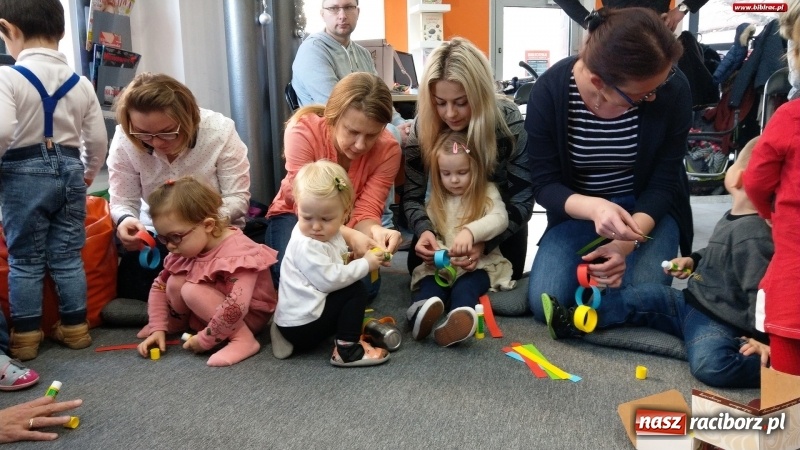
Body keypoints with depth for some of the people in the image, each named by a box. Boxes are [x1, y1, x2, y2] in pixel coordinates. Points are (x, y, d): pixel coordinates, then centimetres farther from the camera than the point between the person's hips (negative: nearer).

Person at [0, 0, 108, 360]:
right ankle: (75, 327, 20)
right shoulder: (80, 83, 5)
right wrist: (88, 173, 21)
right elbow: (98, 138, 6)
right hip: (69, 170, 4)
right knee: (67, 256, 12)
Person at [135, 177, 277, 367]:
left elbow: (237, 306, -41)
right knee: (174, 284, -11)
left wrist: (206, 339, -31)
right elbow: (159, 286, 4)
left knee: (191, 290, -25)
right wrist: (158, 328, -5)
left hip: (250, 315, -8)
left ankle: (244, 339, -26)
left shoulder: (237, 254, -31)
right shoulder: (187, 247, -5)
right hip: (217, 314, 8)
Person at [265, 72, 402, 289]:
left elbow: (365, 211, -21)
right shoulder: (303, 130, -29)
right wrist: (349, 236, -49)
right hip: (295, 217, -2)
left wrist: (375, 230, -47)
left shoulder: (388, 150, -21)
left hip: (347, 222, 2)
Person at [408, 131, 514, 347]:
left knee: (466, 285, -36)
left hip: (480, 262, -3)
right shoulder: (435, 199, 12)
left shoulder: (487, 192, 3)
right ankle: (424, 309, -63)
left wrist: (470, 231, -36)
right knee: (429, 283, -30)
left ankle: (460, 317, -66)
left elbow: (500, 219, -17)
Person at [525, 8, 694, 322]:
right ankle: (594, 265, 14)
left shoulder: (674, 89, -21)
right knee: (544, 303, -17)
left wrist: (629, 241, -31)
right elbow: (545, 184, -17)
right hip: (577, 209, 1)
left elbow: (663, 183, -14)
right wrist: (593, 208, -38)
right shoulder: (549, 91, -23)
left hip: (647, 208, 0)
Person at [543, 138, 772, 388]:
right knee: (641, 296, 6)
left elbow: (761, 293, -25)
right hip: (691, 302, 10)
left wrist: (762, 339, -25)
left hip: (718, 323, -10)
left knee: (711, 366, -35)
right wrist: (693, 260, 13)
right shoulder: (733, 218, 8)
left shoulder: (753, 235, -24)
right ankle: (574, 321, 7)